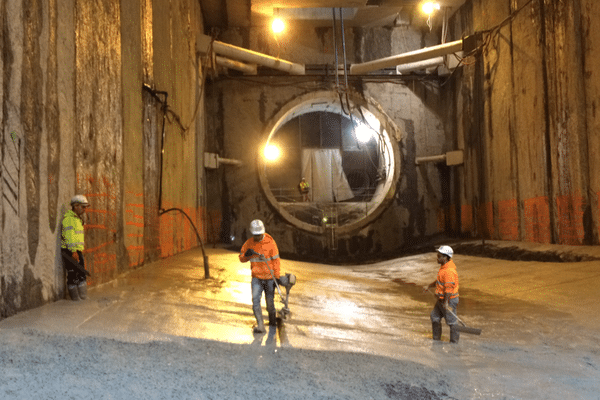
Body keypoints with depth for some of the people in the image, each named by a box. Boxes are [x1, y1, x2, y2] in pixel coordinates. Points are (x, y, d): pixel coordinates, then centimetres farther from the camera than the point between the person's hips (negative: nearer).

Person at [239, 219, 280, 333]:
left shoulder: (270, 242, -9)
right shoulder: (249, 243, -1)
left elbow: (276, 260, -5)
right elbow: (241, 258, 8)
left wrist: (276, 276, -6)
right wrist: (246, 255, -16)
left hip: (269, 278, -2)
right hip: (256, 278, 2)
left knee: (270, 301, 10)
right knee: (255, 300, -13)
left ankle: (273, 321, 35)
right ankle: (260, 326, -10)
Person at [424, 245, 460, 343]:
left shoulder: (449, 271, -24)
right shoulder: (444, 266, 9)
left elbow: (449, 288, -26)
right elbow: (439, 280, 22)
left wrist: (446, 302, -26)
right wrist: (429, 286, 24)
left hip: (449, 300, -11)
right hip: (442, 299, 11)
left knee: (451, 321, 1)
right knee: (435, 317, 17)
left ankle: (454, 343, 13)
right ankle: (436, 340, 30)